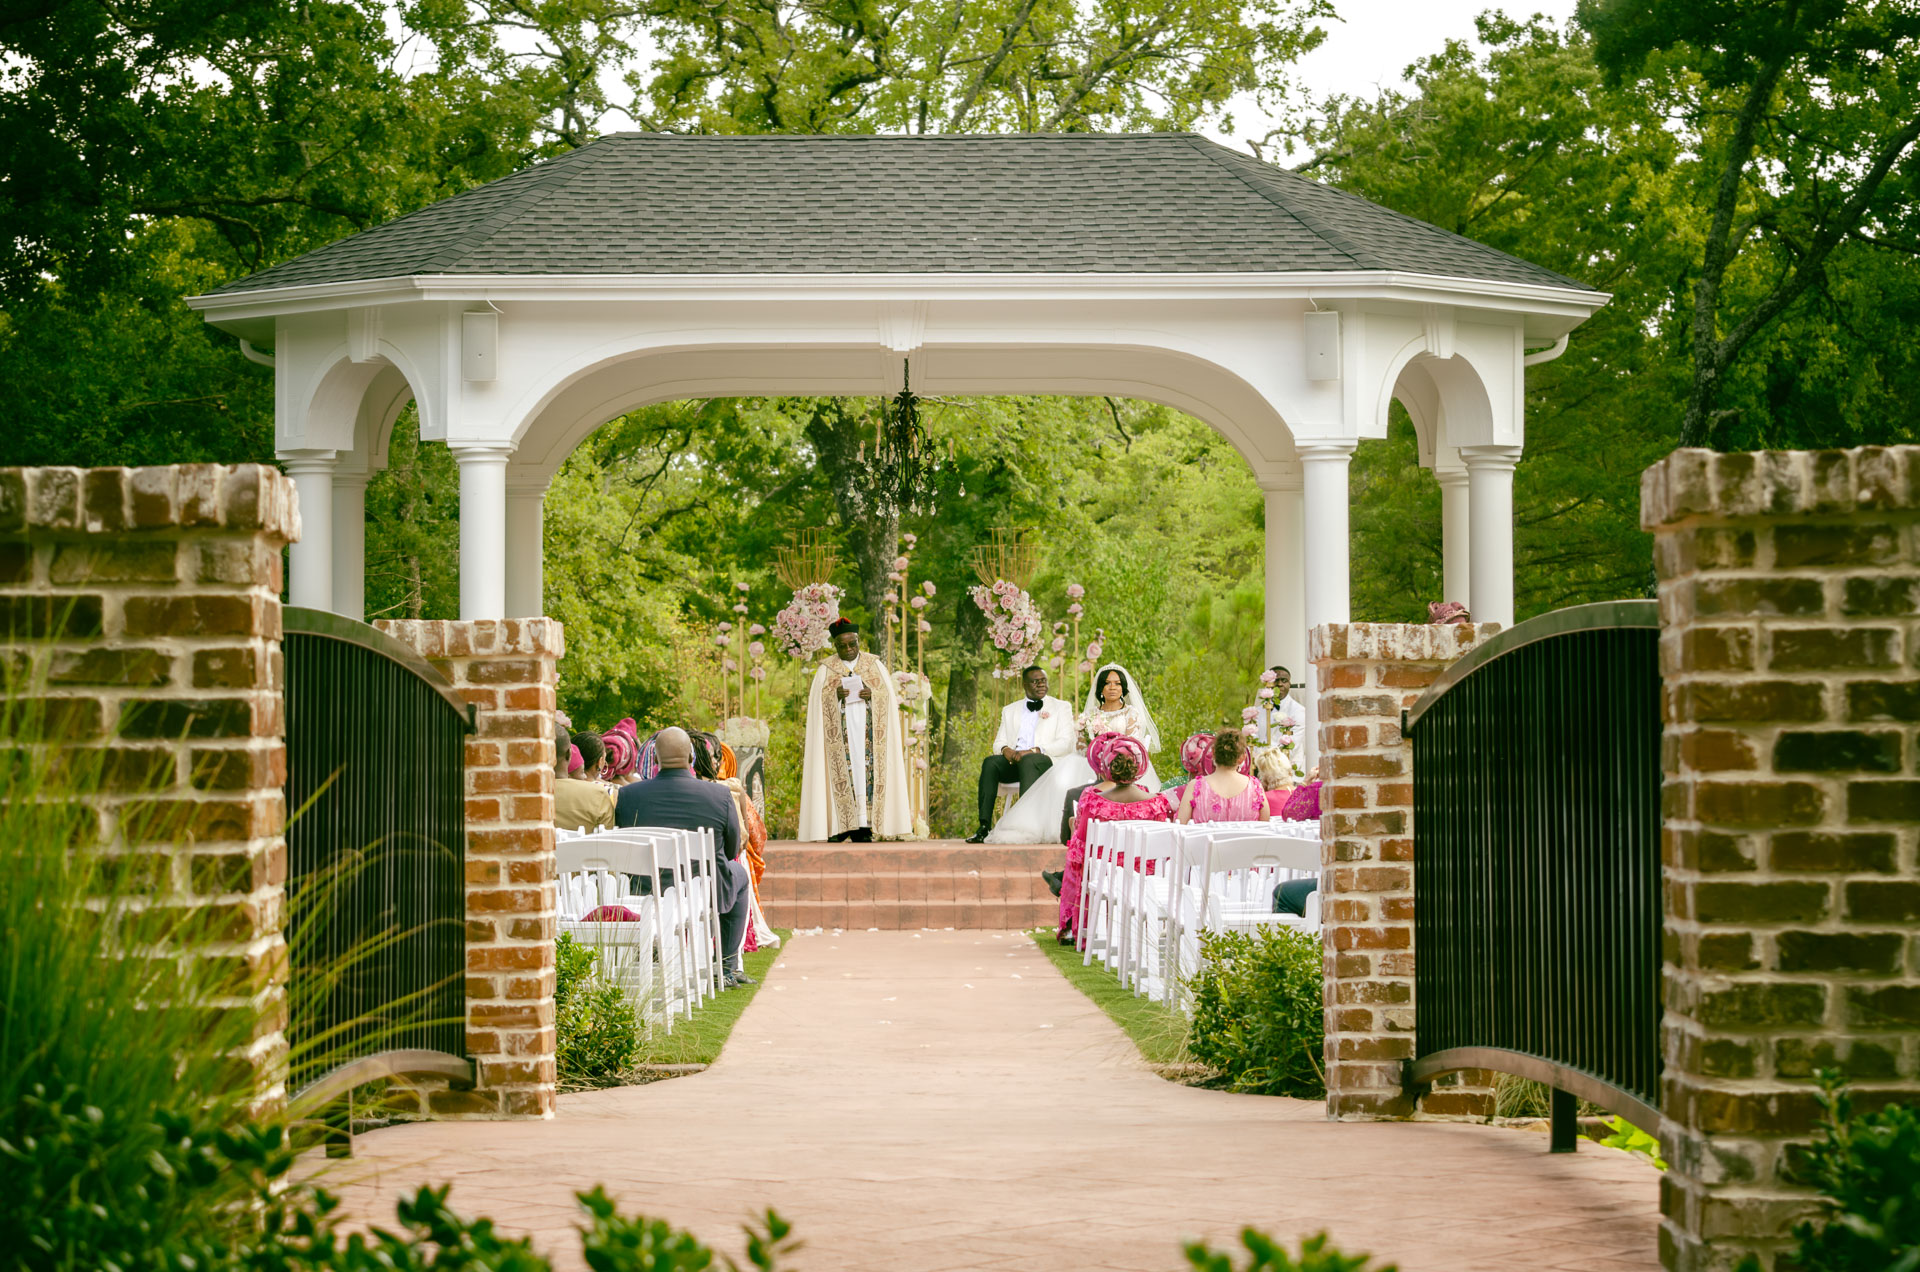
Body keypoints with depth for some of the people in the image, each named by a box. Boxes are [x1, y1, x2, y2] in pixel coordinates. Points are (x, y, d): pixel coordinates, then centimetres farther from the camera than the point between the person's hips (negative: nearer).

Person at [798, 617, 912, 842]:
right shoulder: (826, 669, 8)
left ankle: (864, 826, -9)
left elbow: (888, 694, 7)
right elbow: (817, 699, 2)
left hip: (867, 728, 1)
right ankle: (839, 827, -13)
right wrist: (835, 695, -17)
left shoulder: (875, 665, 11)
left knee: (866, 768, -8)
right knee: (843, 769, -10)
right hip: (840, 729, -1)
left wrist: (872, 694, -12)